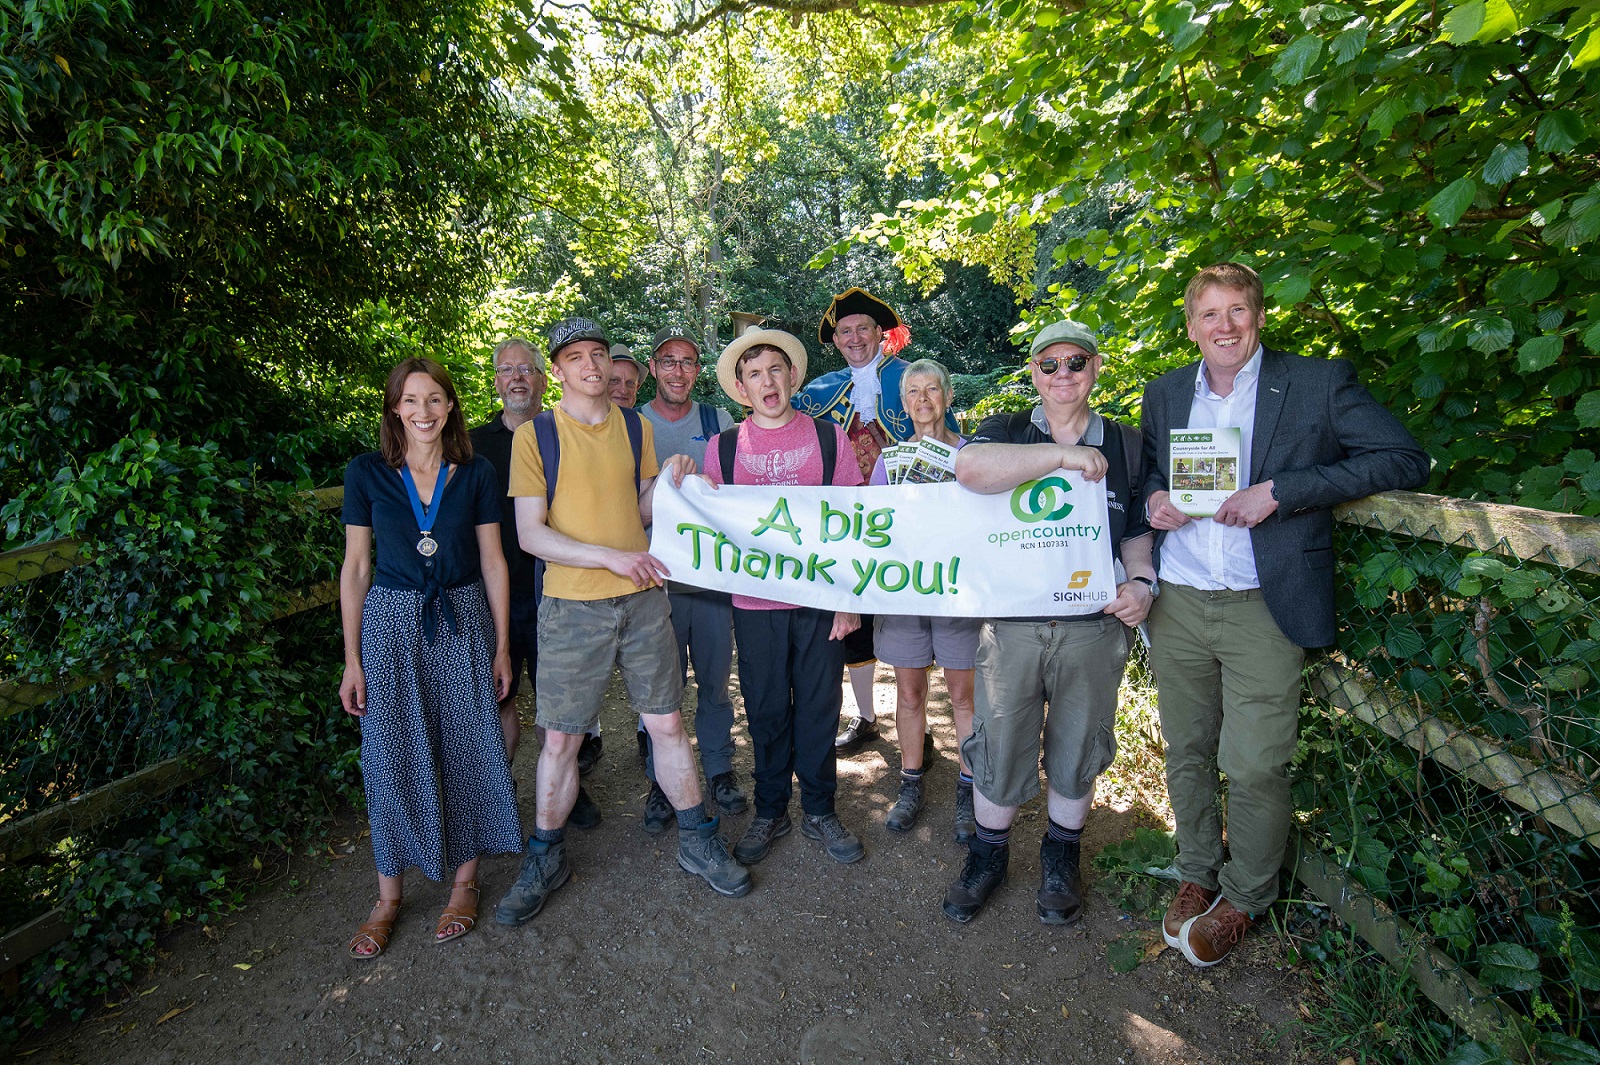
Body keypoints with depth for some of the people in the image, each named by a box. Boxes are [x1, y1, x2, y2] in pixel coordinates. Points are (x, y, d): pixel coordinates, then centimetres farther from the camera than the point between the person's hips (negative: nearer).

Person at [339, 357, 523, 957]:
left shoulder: (475, 474, 1)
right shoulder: (366, 474, 0)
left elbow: (492, 560, 4)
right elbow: (355, 567, 2)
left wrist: (502, 644, 3)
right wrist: (352, 660, 1)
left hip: (462, 621, 1)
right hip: (390, 622, 0)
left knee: (467, 750, 5)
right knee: (390, 756, 4)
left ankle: (465, 881, 24)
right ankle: (388, 897, 22)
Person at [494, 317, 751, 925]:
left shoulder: (636, 427, 8)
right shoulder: (535, 436, -3)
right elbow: (530, 534, -9)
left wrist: (668, 483, -8)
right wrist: (611, 557, -18)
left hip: (642, 599, 3)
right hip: (572, 606, -2)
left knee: (666, 723, 9)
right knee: (560, 738, 7)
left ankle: (696, 842, 26)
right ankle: (546, 858, 28)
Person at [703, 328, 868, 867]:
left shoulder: (829, 437, 2)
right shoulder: (723, 446, 3)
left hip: (819, 598, 0)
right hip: (754, 602, 0)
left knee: (819, 706, 8)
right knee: (766, 710, 9)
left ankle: (819, 812, 27)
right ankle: (769, 812, 29)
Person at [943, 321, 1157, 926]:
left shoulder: (1126, 446, 9)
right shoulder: (1005, 433, 2)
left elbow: (1138, 532, 16)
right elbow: (969, 469, -23)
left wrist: (1141, 582, -4)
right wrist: (1062, 455, -22)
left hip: (1093, 628, 2)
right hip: (1010, 624, -1)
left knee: (1077, 750, 16)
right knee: (999, 747, 9)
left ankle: (1060, 859, 39)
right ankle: (988, 854, 33)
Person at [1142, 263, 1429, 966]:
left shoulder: (1319, 384, -3)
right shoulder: (1164, 393, 10)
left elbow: (1405, 459, -10)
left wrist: (1279, 491, -19)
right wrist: (1153, 498, -2)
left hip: (1262, 609, -4)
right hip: (1177, 604, 4)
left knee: (1254, 767, 1)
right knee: (1186, 752, 14)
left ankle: (1244, 898, 26)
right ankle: (1197, 875, 35)